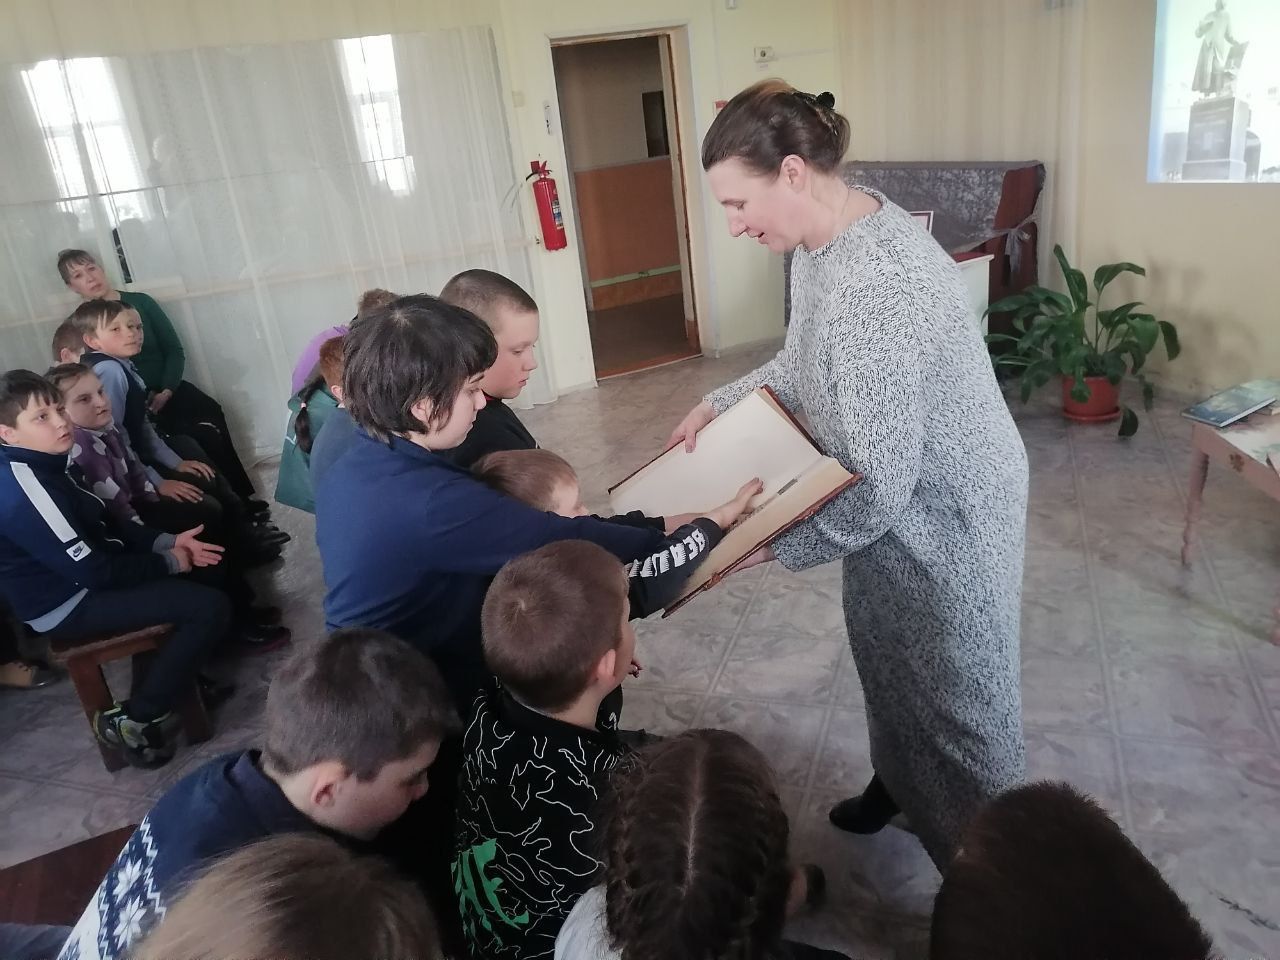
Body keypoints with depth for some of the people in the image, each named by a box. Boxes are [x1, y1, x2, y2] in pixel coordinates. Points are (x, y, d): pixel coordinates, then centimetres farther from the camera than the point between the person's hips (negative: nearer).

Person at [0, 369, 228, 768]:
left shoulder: (34, 467, 3)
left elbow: (103, 527, 9)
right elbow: (94, 571, -25)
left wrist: (168, 542, -3)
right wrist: (168, 562, -12)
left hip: (73, 579, 10)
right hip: (68, 607, -10)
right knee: (209, 608, -20)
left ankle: (172, 674, 23)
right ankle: (133, 721, -6)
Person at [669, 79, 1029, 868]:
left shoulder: (879, 289, -36)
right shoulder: (824, 237, -5)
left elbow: (877, 485, -32)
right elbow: (808, 361, 12)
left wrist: (760, 539, -24)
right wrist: (725, 403, 3)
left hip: (942, 515, -9)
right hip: (897, 503, 9)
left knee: (955, 692, 12)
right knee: (888, 660, 27)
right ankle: (899, 782, 54)